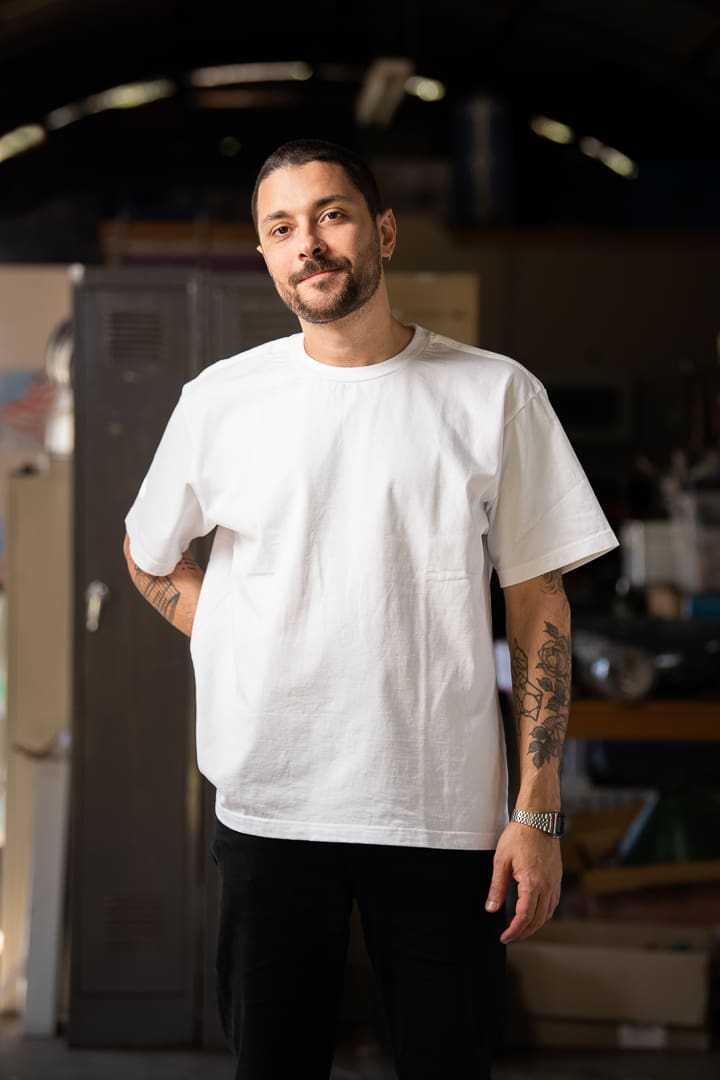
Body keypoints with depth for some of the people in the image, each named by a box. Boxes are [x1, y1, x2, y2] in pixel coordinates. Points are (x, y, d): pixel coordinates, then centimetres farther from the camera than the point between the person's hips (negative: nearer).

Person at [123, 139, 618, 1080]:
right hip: (268, 803, 1)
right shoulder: (220, 399, 4)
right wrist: (245, 665, 4)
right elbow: (149, 555, 19)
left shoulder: (495, 394, -1)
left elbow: (539, 605, 0)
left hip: (444, 810, -1)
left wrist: (539, 814, -5)